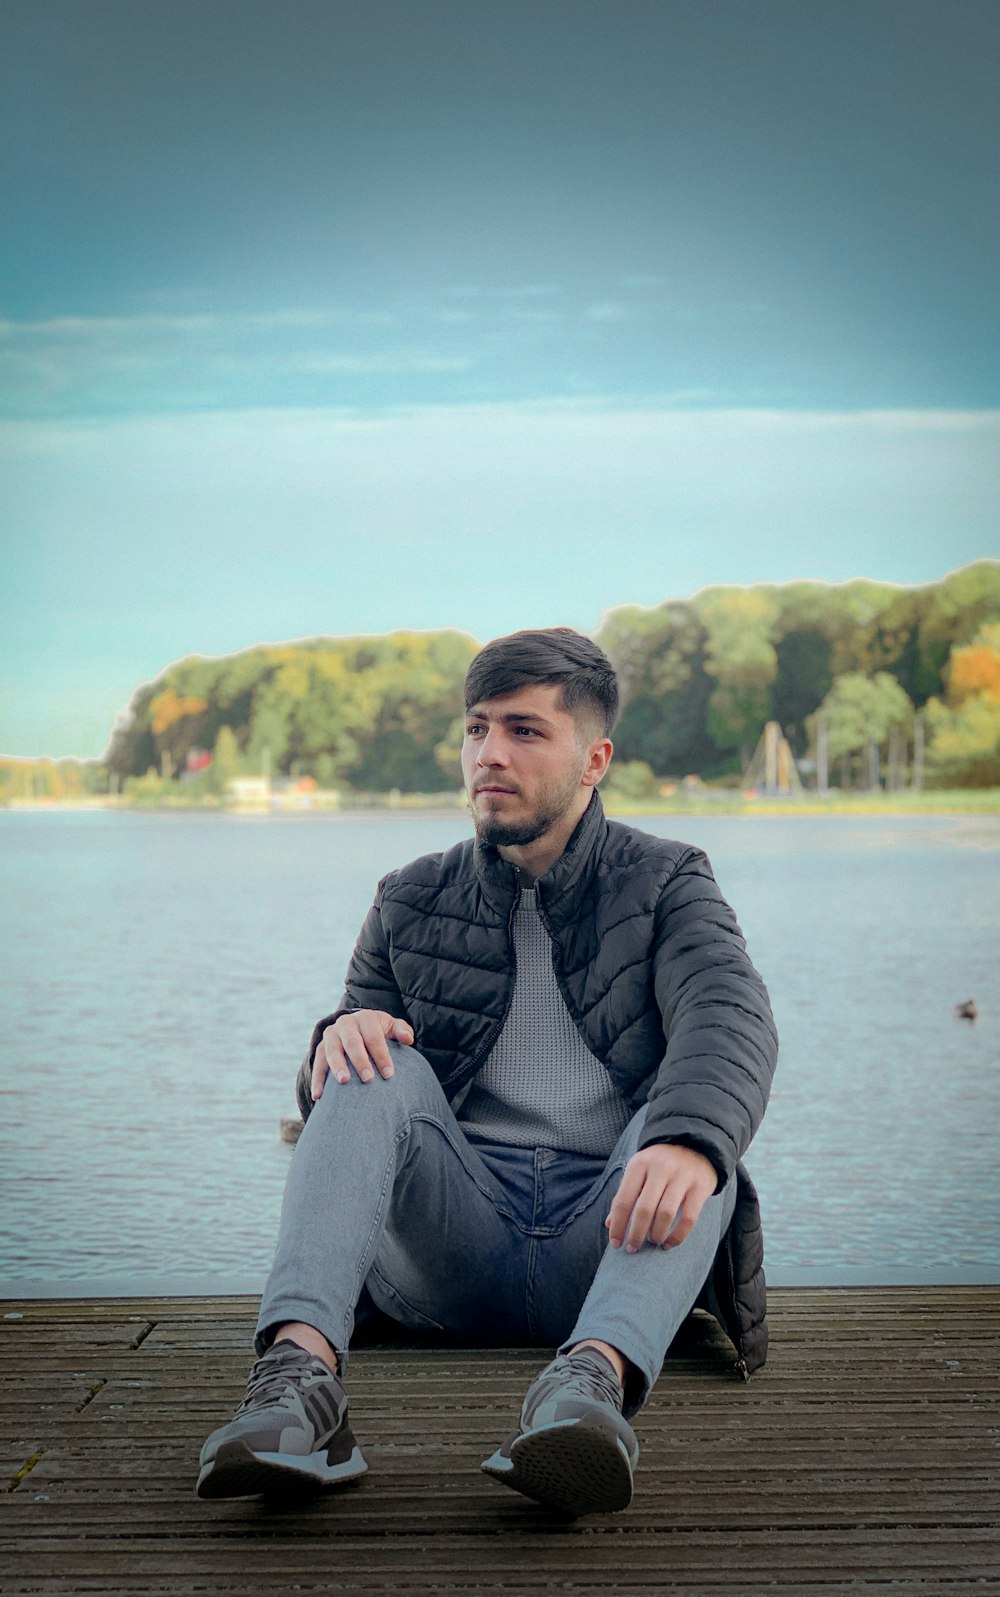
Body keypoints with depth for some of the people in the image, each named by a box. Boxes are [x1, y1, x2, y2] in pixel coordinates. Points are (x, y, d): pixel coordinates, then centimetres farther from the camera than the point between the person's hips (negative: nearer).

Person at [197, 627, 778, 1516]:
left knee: (689, 1115, -30)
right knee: (376, 1069, -23)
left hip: (606, 1244, -1)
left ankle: (597, 1378, -56)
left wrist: (690, 1144, -38)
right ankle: (299, 1378, -43)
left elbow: (731, 1022, -15)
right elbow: (334, 1098, 11)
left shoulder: (666, 885, 7)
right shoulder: (413, 903, 14)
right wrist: (341, 1036, -16)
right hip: (457, 1258, 2)